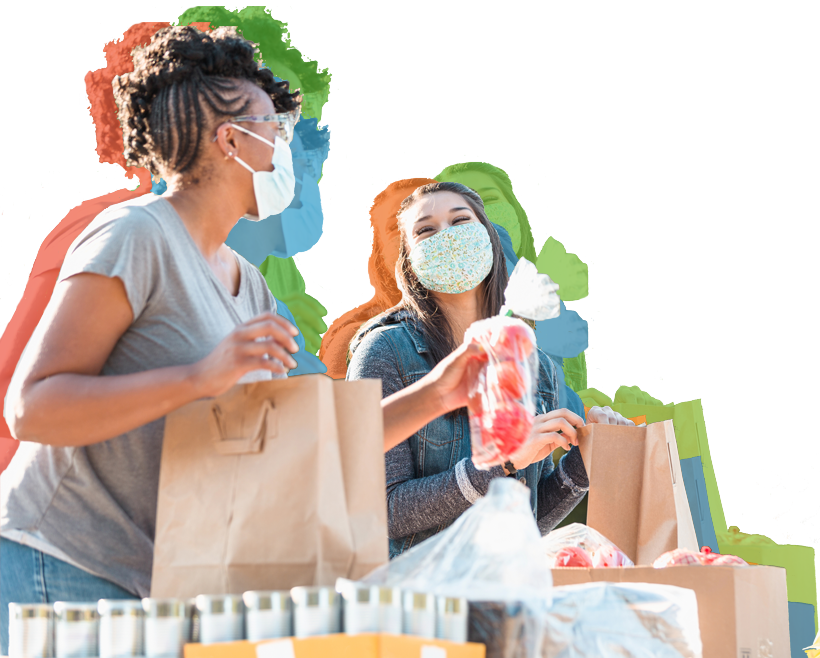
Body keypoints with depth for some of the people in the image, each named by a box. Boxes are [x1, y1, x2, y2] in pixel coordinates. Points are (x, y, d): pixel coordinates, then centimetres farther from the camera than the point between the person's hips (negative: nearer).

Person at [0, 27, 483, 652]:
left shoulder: (248, 284, 15)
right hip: (63, 571, -8)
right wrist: (202, 377, -29)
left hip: (155, 580, 8)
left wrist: (428, 398, 6)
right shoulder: (135, 236, -12)